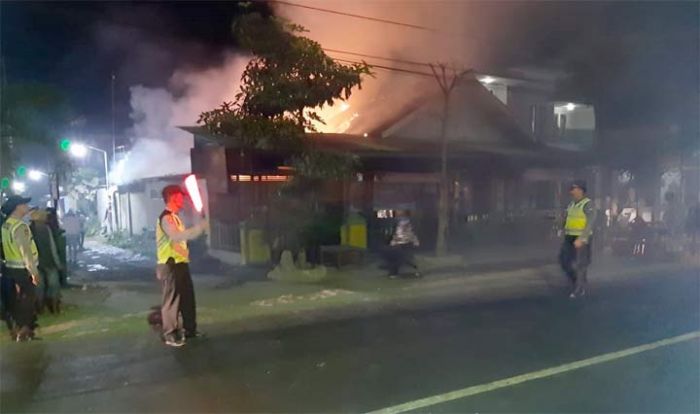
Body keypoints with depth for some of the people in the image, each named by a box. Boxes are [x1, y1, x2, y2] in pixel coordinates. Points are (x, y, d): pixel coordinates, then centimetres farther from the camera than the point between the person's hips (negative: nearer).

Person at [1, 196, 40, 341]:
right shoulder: (20, 226, -21)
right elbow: (25, 251, -25)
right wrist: (33, 271, -22)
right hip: (23, 269, -9)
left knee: (16, 299, 17)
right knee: (26, 301, 0)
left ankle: (16, 328, 27)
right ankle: (24, 332, 6)